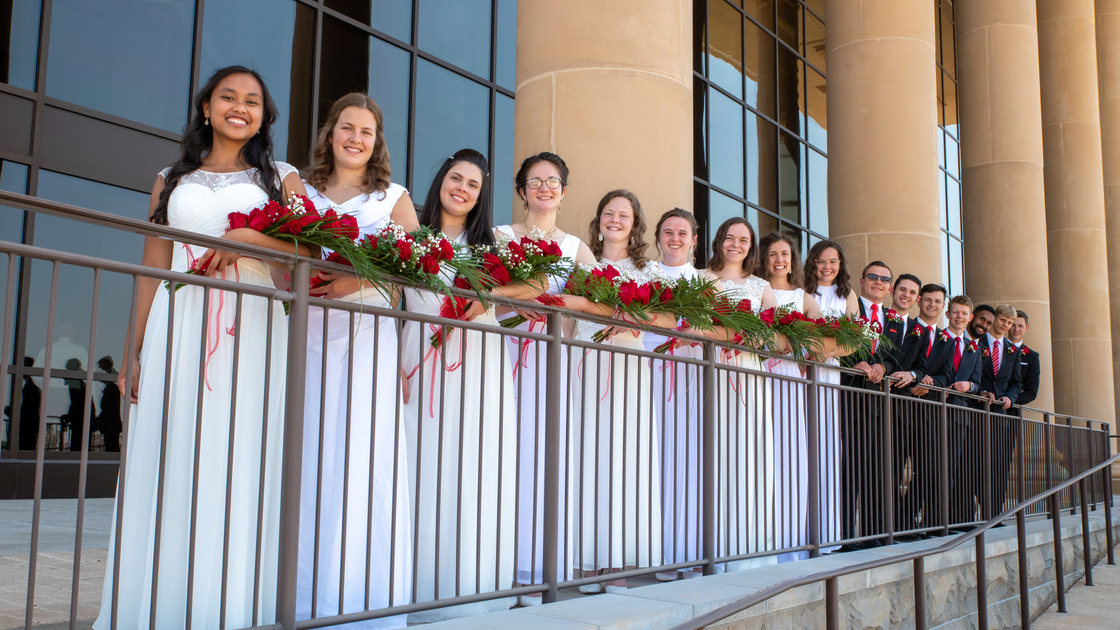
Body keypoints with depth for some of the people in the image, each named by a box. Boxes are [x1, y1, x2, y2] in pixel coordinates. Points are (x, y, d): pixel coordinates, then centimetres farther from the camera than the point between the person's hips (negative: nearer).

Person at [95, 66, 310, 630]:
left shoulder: (280, 179, 14)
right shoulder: (172, 180, 19)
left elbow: (309, 251, 2)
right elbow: (153, 268, 14)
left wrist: (248, 238, -14)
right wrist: (134, 352, 8)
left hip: (251, 329, -2)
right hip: (178, 328, 2)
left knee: (239, 465, -5)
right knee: (170, 464, -2)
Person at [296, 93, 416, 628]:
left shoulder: (393, 197, 14)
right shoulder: (303, 192, 18)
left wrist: (357, 278, -14)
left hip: (368, 329, -2)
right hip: (311, 328, 2)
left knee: (363, 450, -7)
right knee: (309, 448, -3)